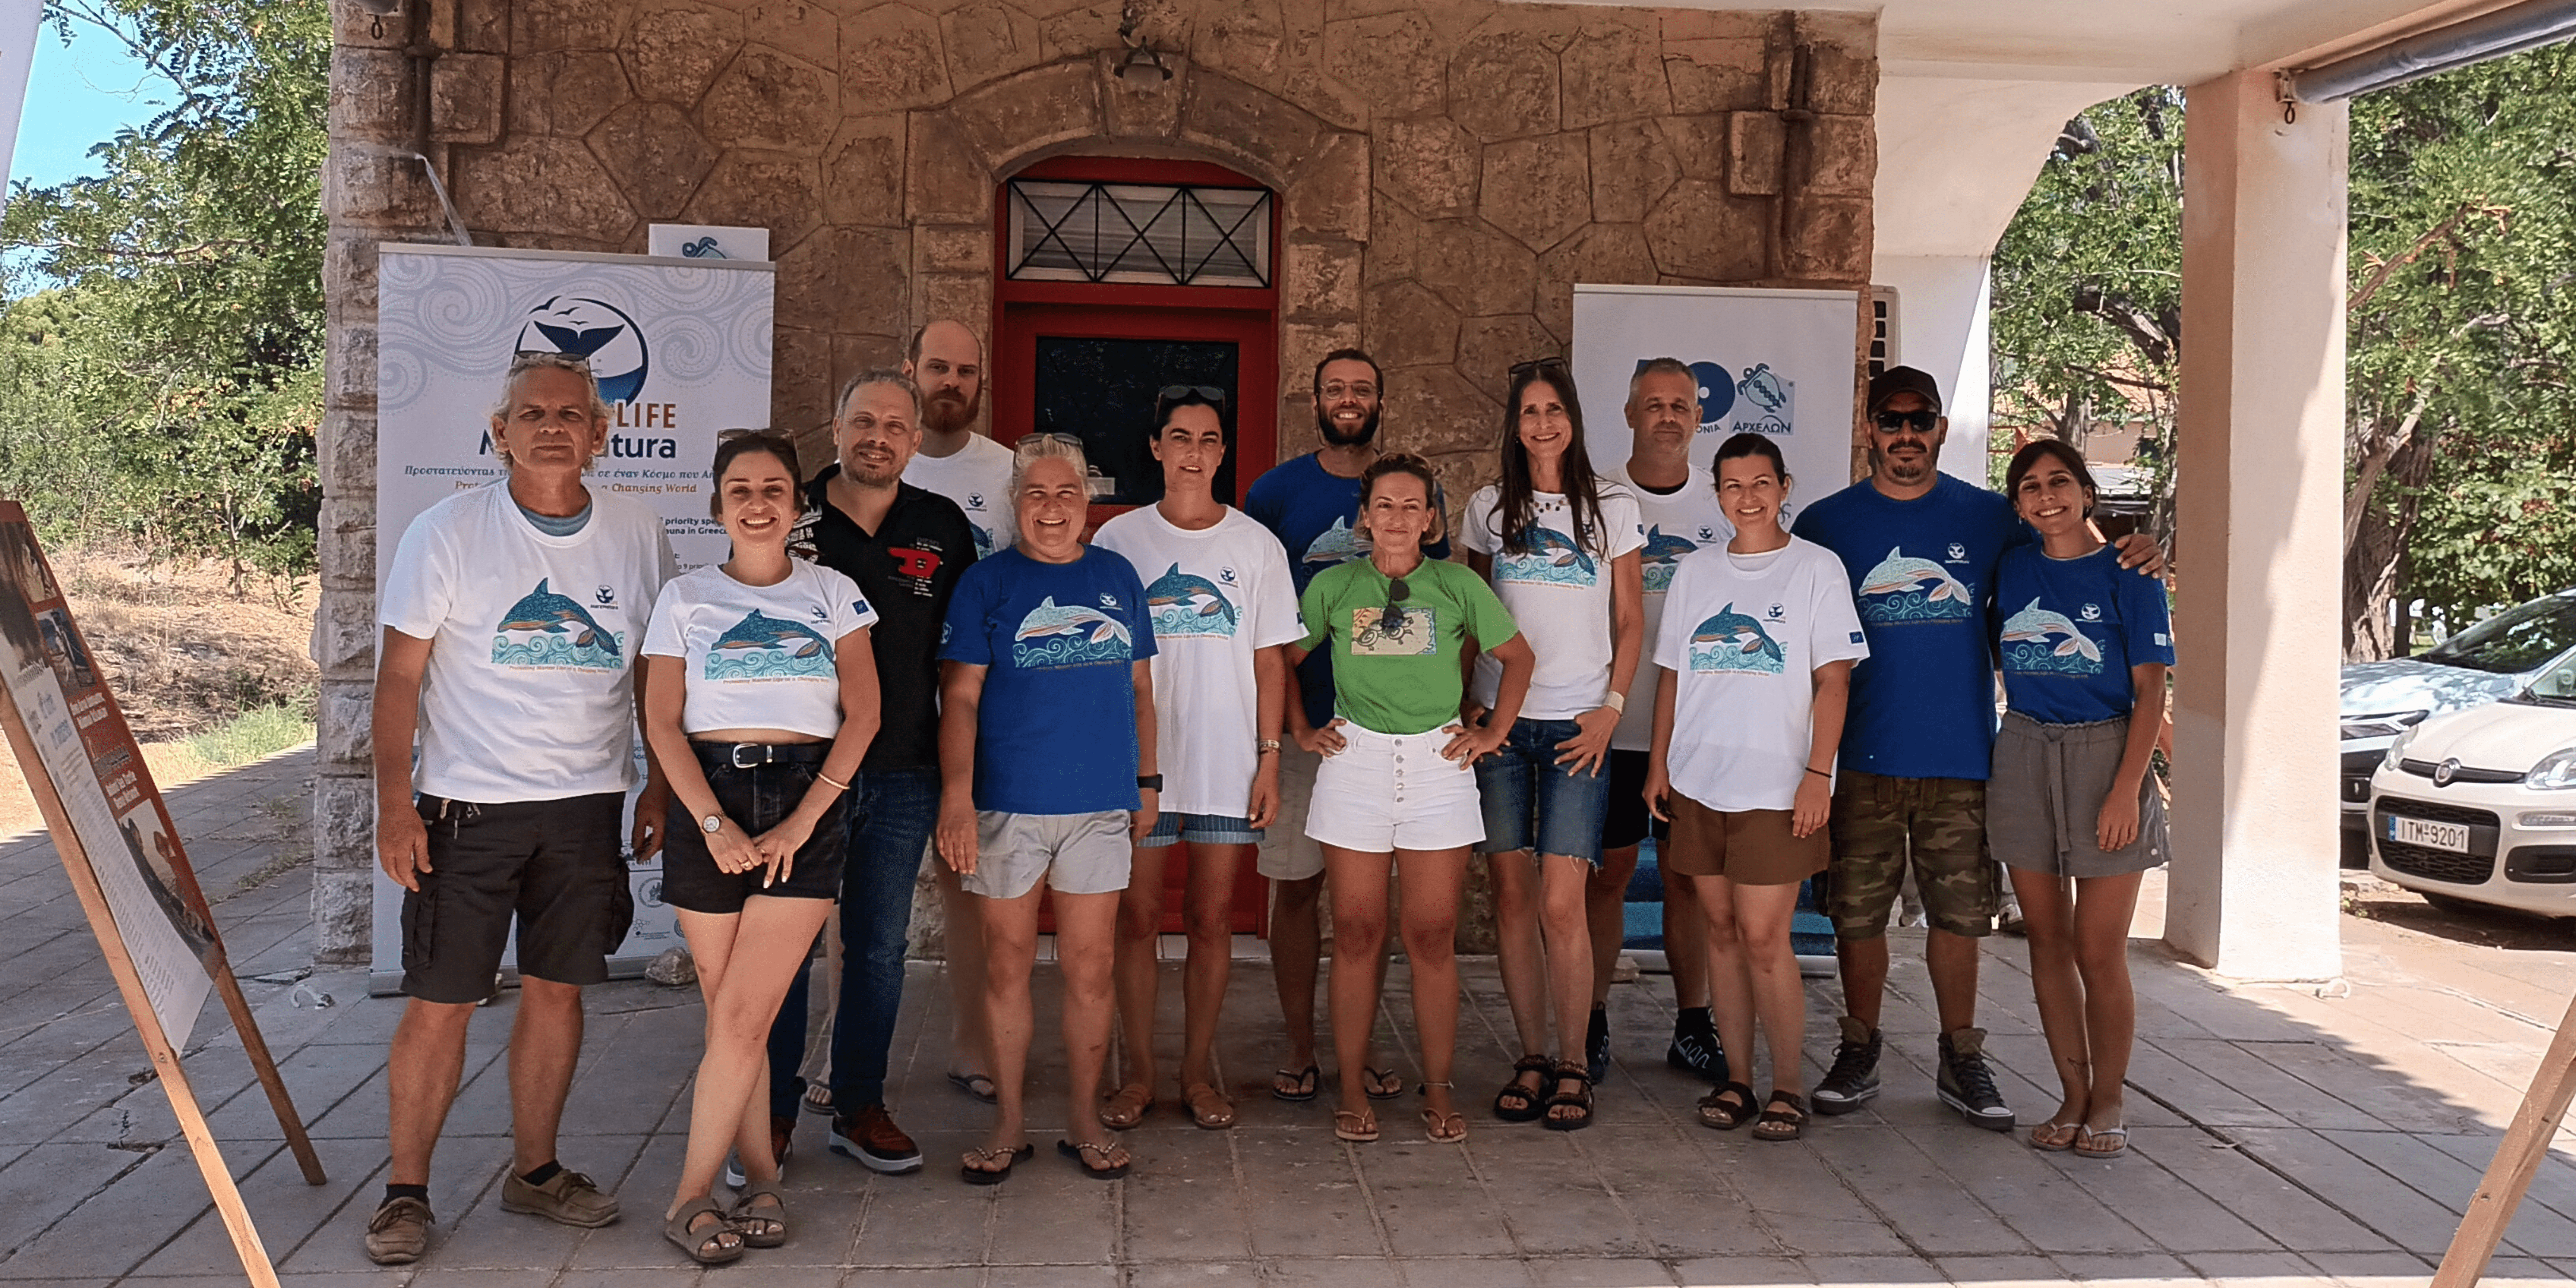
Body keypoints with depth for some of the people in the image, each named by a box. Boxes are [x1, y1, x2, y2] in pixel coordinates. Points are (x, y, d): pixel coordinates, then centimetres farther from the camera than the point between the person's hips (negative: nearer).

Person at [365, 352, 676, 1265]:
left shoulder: (638, 536, 4)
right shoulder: (447, 532, -5)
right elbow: (398, 676, -4)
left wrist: (659, 786, 9)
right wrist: (394, 803, -10)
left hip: (587, 805, 3)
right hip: (466, 807, -3)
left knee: (557, 990, 10)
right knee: (439, 1005, 1)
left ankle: (535, 1171, 26)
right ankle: (406, 1191, 16)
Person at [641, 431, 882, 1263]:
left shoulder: (832, 593, 9)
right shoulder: (685, 598, 9)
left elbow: (863, 714, 1)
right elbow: (663, 724, 2)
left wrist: (801, 821, -9)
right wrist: (715, 823, -11)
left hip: (805, 804, -1)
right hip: (708, 806, 1)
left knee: (742, 1016, -6)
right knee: (733, 1017, 3)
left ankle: (691, 1199, 4)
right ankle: (762, 1181, 17)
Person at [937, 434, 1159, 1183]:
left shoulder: (1118, 577, 9)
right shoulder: (986, 584, 0)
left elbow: (1139, 686, 15)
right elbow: (961, 696, -5)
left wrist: (1147, 781, 12)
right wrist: (957, 797, -15)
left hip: (1101, 804, 2)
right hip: (1007, 803, -2)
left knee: (1091, 966, 6)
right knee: (1007, 964, 6)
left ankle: (1084, 1121, 20)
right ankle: (1009, 1121, 20)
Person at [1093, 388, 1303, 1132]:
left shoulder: (1256, 546, 5)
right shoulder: (1118, 541, 3)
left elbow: (1270, 660, 5)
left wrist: (1269, 759, -1)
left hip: (1227, 764, 1)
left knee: (1213, 920, 5)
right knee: (1137, 918, 4)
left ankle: (1198, 1072, 18)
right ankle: (1138, 1074, 17)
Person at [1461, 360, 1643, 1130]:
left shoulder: (1612, 509, 6)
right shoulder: (1488, 509, 10)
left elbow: (1630, 622, 8)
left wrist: (1612, 708, -3)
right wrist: (1467, 705, 2)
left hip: (1577, 726, -2)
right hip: (1499, 722, 2)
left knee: (1562, 903, -8)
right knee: (1512, 897, 3)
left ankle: (1574, 1067, 5)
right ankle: (1531, 1060, 14)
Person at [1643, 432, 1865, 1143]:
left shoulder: (1817, 569, 0)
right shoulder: (1694, 572, 12)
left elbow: (1833, 680, -3)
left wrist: (1818, 775, -10)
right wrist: (1658, 764, 9)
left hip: (1775, 786, -4)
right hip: (1697, 781, 4)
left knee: (1764, 938, -6)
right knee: (1722, 932, 8)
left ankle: (1787, 1086, 8)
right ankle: (1737, 1079, 18)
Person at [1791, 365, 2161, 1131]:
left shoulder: (1991, 518, 6)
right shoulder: (1827, 523, 4)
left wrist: (2132, 556, -7)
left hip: (1962, 755, 1)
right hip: (1863, 758, -1)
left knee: (1959, 913, 8)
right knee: (1858, 912, 5)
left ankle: (1961, 1062, 21)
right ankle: (1858, 1054, 20)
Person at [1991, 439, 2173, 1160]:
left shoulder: (2125, 573, -3)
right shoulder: (2012, 570, 9)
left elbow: (2150, 690, -6)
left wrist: (2127, 788, -14)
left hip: (2103, 754, -4)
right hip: (2024, 756, 4)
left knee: (2099, 952, -2)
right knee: (2048, 940, 8)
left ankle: (2108, 1105, 14)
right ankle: (2073, 1096, 20)